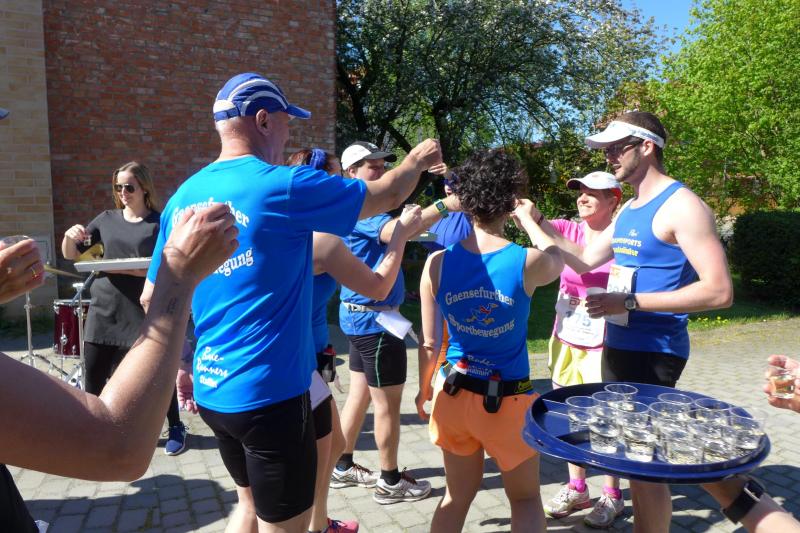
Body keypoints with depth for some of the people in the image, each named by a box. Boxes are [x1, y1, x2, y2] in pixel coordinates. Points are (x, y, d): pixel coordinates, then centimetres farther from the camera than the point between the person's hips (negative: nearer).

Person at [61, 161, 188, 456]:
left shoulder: (159, 223, -3)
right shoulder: (107, 219, 9)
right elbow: (70, 254, 13)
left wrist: (131, 268, -22)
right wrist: (70, 236, -8)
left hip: (142, 312, -4)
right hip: (102, 309, 4)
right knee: (93, 378, 7)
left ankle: (176, 428, 22)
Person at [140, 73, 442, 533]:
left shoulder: (184, 196, 3)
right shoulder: (283, 187, -16)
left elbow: (153, 299, 9)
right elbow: (386, 196, -5)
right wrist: (418, 159, 15)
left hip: (211, 389, 7)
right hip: (268, 392, -7)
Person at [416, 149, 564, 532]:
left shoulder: (438, 263, -11)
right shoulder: (528, 263, -17)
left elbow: (428, 344, -4)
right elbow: (557, 259, 10)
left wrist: (424, 389, 13)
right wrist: (528, 221, 21)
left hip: (454, 394, 3)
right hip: (509, 399, -2)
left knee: (457, 496, 21)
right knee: (525, 499, 20)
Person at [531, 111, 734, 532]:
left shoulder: (681, 206, -15)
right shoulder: (628, 210, 12)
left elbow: (719, 291, -21)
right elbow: (585, 261, 20)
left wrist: (630, 302, -25)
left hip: (653, 354, -9)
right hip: (617, 348, 9)